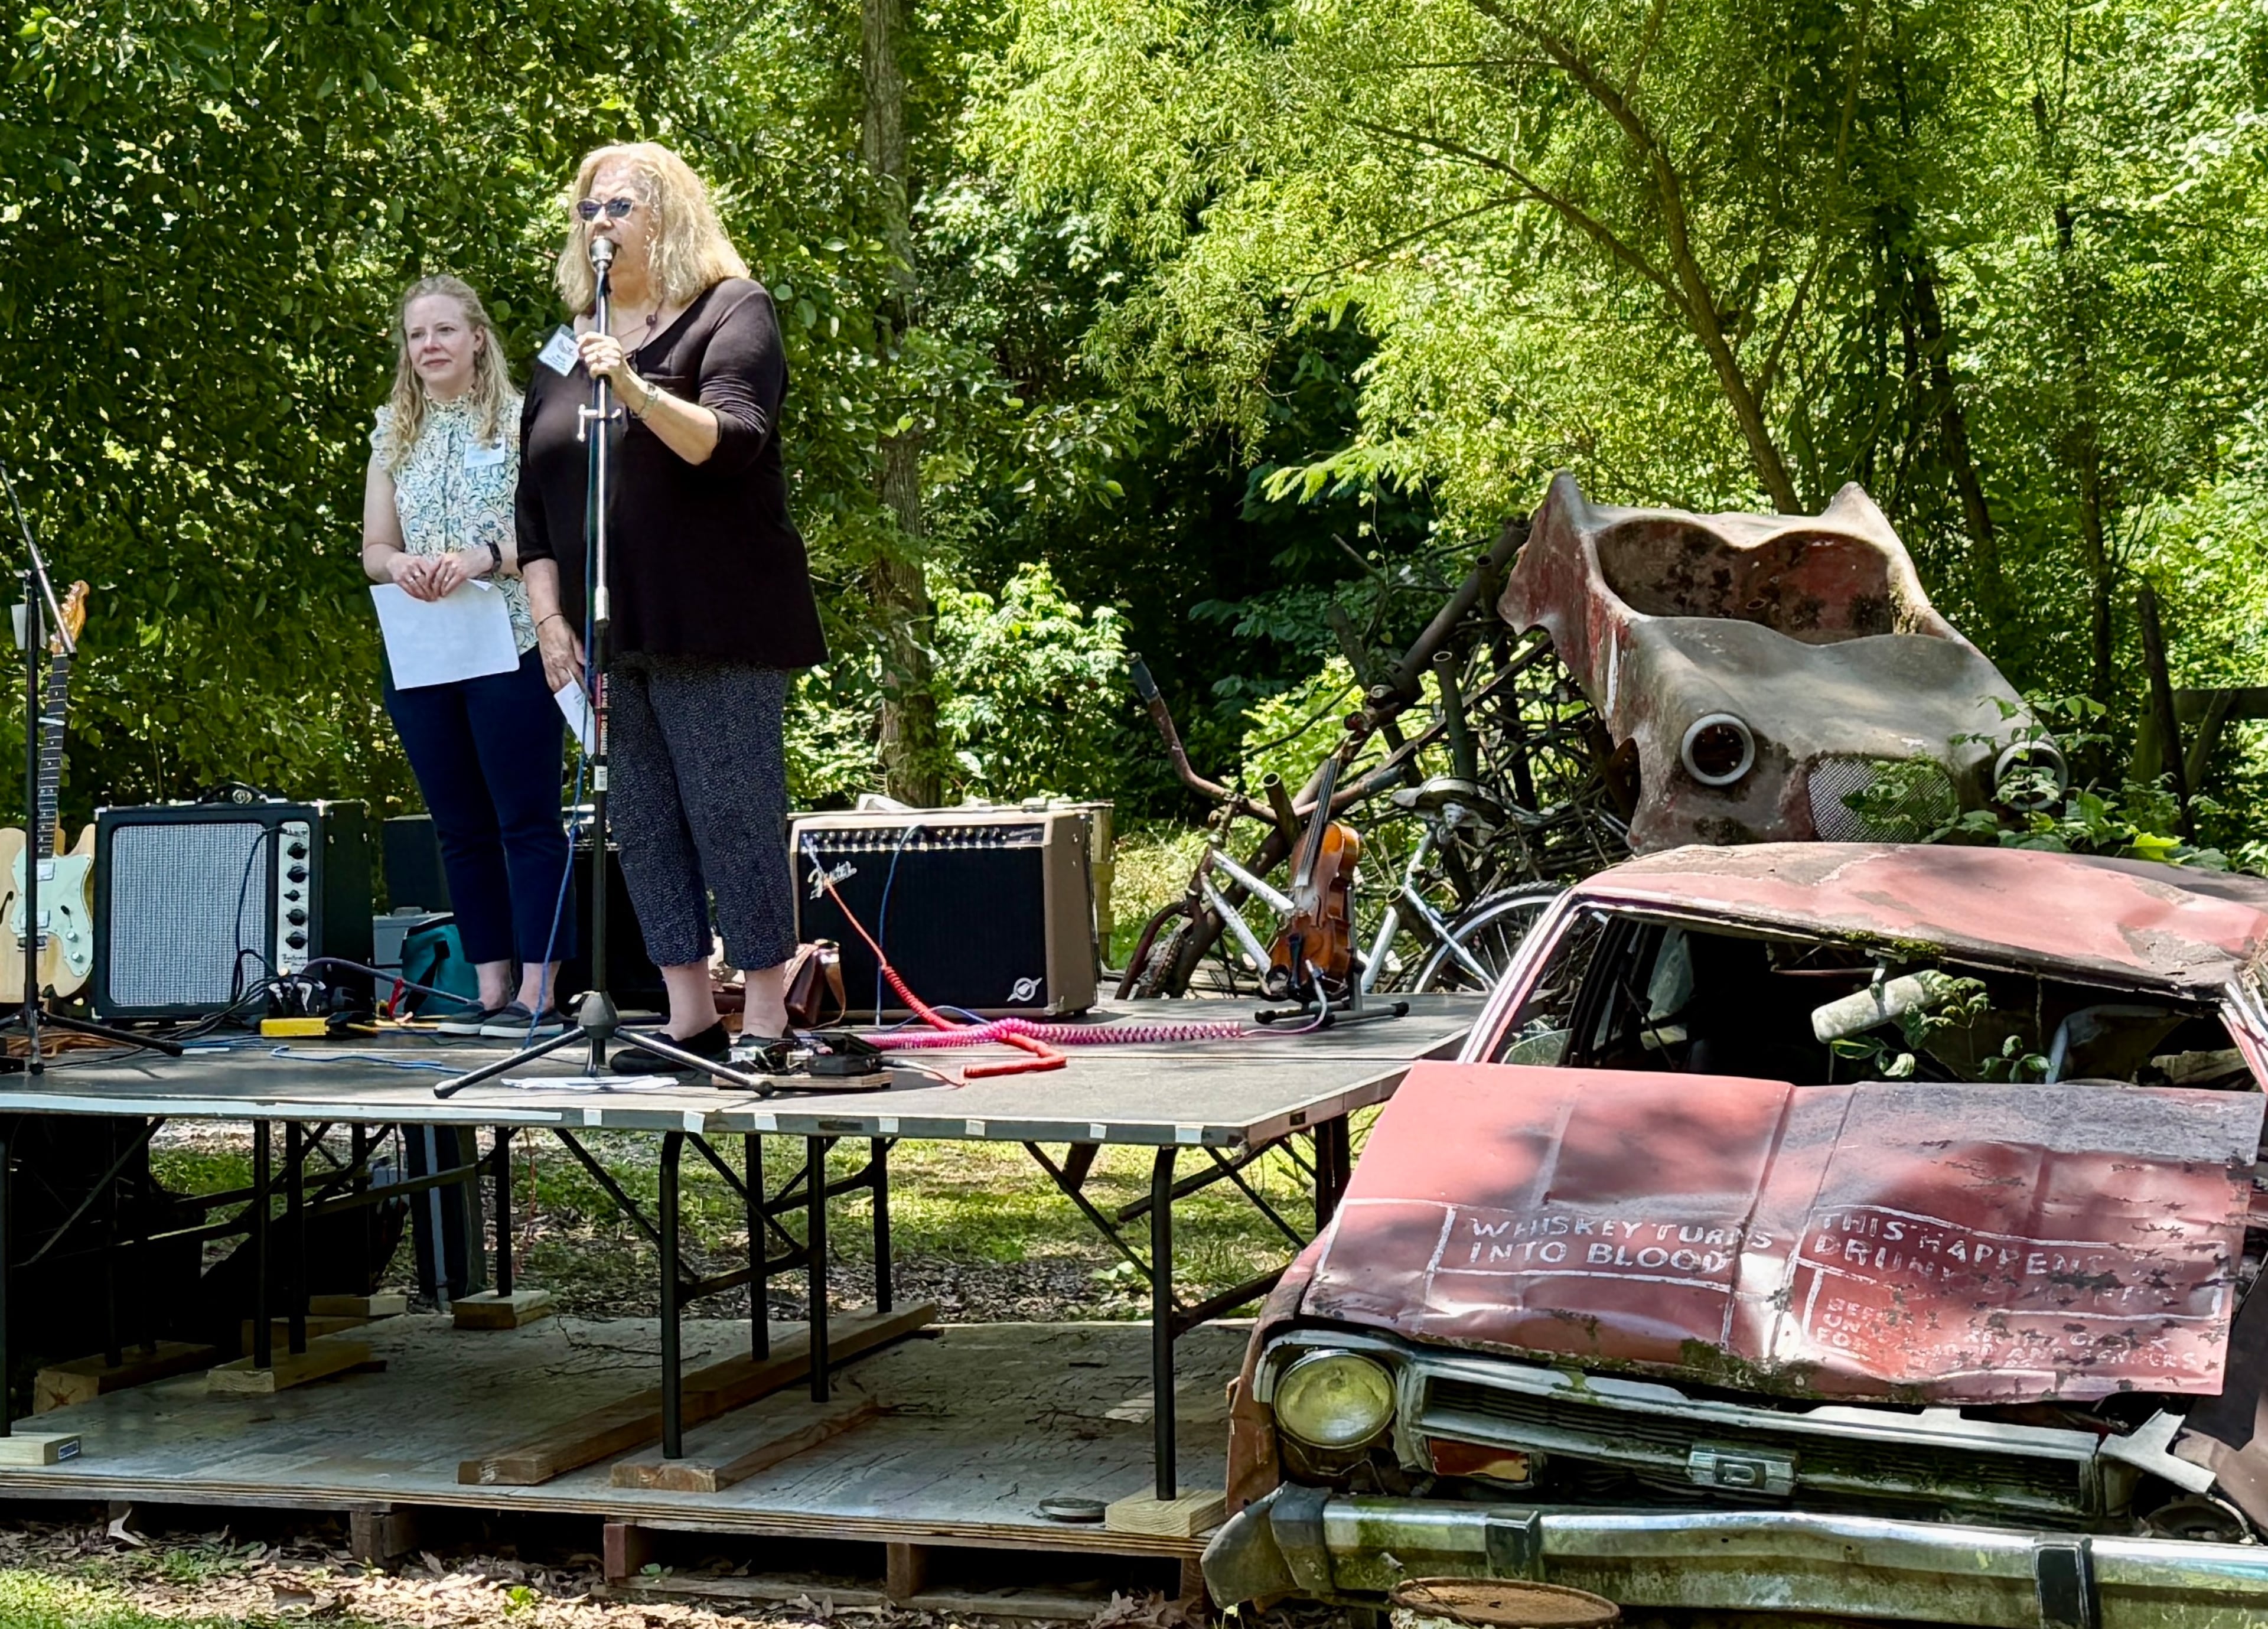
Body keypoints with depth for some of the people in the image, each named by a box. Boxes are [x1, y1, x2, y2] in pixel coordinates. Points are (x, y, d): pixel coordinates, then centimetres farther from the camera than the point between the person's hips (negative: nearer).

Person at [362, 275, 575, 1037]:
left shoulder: (522, 420, 0)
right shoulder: (394, 433, 14)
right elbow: (373, 549, 14)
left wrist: (485, 558, -21)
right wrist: (398, 565, -9)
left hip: (509, 649, -5)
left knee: (527, 822, -4)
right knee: (462, 829, 8)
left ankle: (538, 994, -3)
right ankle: (491, 991, 13)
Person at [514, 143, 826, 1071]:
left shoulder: (729, 311, 1)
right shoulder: (570, 348, 18)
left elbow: (733, 441, -15)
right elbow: (534, 496, 18)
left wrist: (636, 390, -30)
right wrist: (549, 616, 7)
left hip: (717, 630, -6)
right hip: (612, 640, 6)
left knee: (735, 819, -7)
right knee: (642, 827, 5)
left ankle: (766, 1020, -1)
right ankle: (690, 1018, 12)